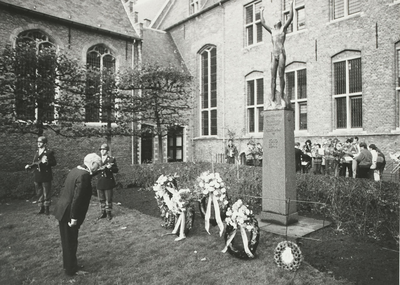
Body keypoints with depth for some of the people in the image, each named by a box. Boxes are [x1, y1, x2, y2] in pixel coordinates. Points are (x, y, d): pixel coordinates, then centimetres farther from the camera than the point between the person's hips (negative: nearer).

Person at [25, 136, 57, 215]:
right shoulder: (37, 152, 11)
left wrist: (47, 162, -23)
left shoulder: (49, 152, -6)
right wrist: (29, 166, 0)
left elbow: (54, 163, -7)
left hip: (46, 176, -6)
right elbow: (35, 163, 17)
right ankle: (41, 208, 21)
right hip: (37, 176, 6)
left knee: (46, 193, 2)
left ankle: (47, 208, 13)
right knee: (39, 193, 11)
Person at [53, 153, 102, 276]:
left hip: (62, 210, 9)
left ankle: (69, 265, 39)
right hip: (68, 213, -9)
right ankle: (71, 270, 25)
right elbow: (77, 198, -27)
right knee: (70, 242, 8)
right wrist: (74, 217, -20)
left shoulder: (75, 170, 5)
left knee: (68, 241, 23)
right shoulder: (84, 175, -25)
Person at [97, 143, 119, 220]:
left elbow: (116, 170, -4)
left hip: (108, 181, -4)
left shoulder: (112, 159, -1)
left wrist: (110, 167, -23)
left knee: (108, 199, 2)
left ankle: (108, 213, 15)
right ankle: (103, 213, 24)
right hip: (100, 182, 4)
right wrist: (100, 168, -14)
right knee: (101, 199, 11)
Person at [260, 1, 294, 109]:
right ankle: (272, 98, -5)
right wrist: (261, 12, 38)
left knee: (281, 75, -10)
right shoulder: (272, 31, 23)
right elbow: (263, 22, 30)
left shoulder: (283, 28, 13)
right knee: (273, 77, -3)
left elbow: (290, 17, 4)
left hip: (281, 53, -4)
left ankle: (282, 96, -8)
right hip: (274, 55, 4)